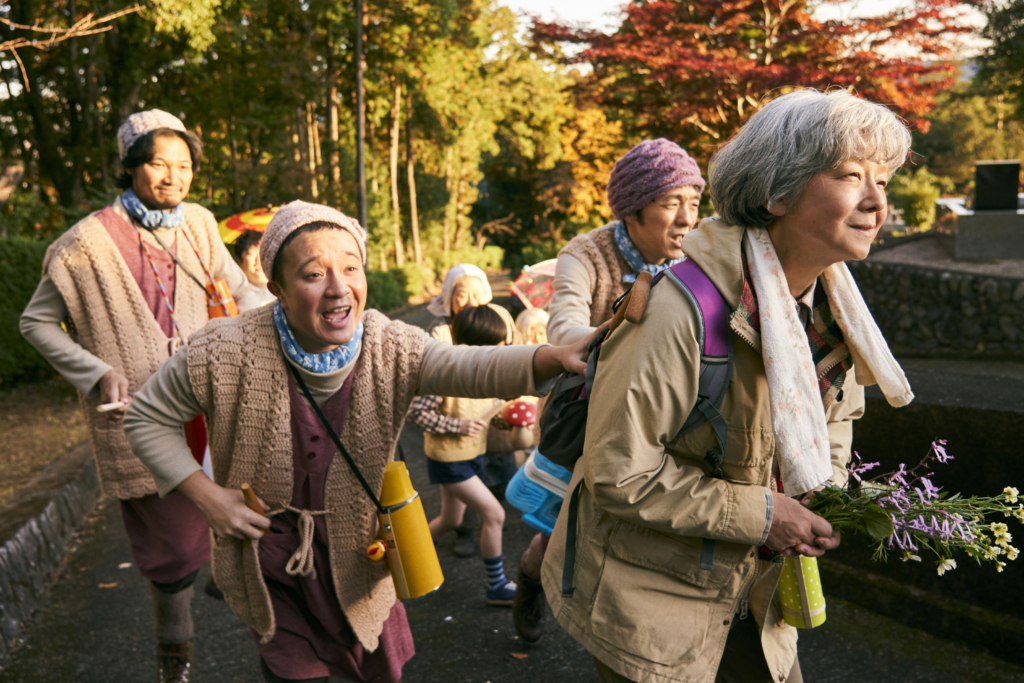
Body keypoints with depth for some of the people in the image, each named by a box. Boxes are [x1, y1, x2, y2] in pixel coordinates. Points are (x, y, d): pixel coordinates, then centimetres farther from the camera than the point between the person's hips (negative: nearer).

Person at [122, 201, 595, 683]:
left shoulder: (390, 348, -18)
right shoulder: (225, 354, -22)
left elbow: (470, 367, -37)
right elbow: (147, 418, -7)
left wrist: (556, 356, -56)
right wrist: (207, 496, -17)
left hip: (359, 561, 2)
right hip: (271, 565, -1)